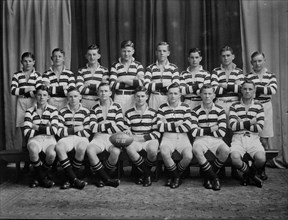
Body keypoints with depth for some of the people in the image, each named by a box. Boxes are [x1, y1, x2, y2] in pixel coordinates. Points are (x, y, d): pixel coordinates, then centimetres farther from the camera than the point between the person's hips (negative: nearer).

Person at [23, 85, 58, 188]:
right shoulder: (29, 111, 7)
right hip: (35, 139, 0)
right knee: (33, 149, -36)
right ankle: (42, 178, -10)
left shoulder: (53, 110, 5)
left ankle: (40, 177, -1)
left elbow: (54, 130, -7)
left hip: (49, 138, 0)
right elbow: (27, 133, -5)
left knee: (52, 154, -33)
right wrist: (45, 129, -4)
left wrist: (37, 127, -4)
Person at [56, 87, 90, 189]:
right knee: (59, 147, -33)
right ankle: (74, 179, -27)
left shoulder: (85, 112, 9)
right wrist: (74, 129, -9)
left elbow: (87, 133, 2)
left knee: (81, 148, -36)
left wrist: (68, 131, -2)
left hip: (81, 138, -1)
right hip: (67, 138, 1)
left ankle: (69, 178, -17)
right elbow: (59, 132, 0)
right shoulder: (62, 112, 11)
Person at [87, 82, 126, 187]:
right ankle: (107, 179, -18)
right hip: (98, 138, 1)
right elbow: (93, 128, -1)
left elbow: (120, 128, -1)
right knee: (90, 150, -32)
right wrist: (109, 124, -6)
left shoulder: (116, 107, 10)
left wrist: (101, 126, -3)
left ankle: (99, 176, -9)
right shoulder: (94, 109, 13)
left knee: (116, 151, -35)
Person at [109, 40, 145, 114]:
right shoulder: (115, 65, 6)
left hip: (134, 99, 0)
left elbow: (141, 83, -8)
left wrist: (122, 79, -7)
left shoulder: (138, 65, 8)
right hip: (119, 99, 0)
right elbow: (112, 85, -7)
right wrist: (133, 80, -8)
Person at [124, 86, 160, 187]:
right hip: (134, 140, 1)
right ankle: (147, 174, -15)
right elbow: (126, 130, 15)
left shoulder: (153, 113, 8)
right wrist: (128, 132, -11)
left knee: (153, 150, -37)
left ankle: (145, 172, -4)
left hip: (149, 140, -1)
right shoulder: (129, 113, 12)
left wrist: (142, 138, -11)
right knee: (129, 148, -36)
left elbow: (157, 132, 2)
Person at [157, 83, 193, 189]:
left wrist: (168, 125, -8)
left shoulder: (185, 107, 6)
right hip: (168, 138, -1)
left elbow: (188, 127, -7)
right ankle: (176, 177, -3)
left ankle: (173, 176, 5)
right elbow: (160, 127, -7)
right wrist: (176, 124, -9)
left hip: (182, 138, 1)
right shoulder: (162, 108, 5)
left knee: (188, 156, -27)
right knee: (164, 152, -32)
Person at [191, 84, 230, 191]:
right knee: (196, 150, -35)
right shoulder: (195, 111, 4)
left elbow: (222, 132, -5)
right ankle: (214, 177, -15)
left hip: (216, 140, 1)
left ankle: (209, 177, -7)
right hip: (200, 139, -1)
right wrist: (210, 130, -6)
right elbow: (193, 132, -8)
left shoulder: (220, 110, 5)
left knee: (226, 150, -31)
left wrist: (202, 131, -4)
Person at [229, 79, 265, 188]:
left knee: (261, 159, -28)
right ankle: (250, 173, 5)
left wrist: (241, 124, -4)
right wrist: (250, 122, -6)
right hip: (238, 138, -1)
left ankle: (250, 173, 11)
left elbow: (260, 127, 0)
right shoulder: (234, 106, 8)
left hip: (253, 138, 1)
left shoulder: (259, 106, 11)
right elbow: (232, 126, -6)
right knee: (235, 158, -31)